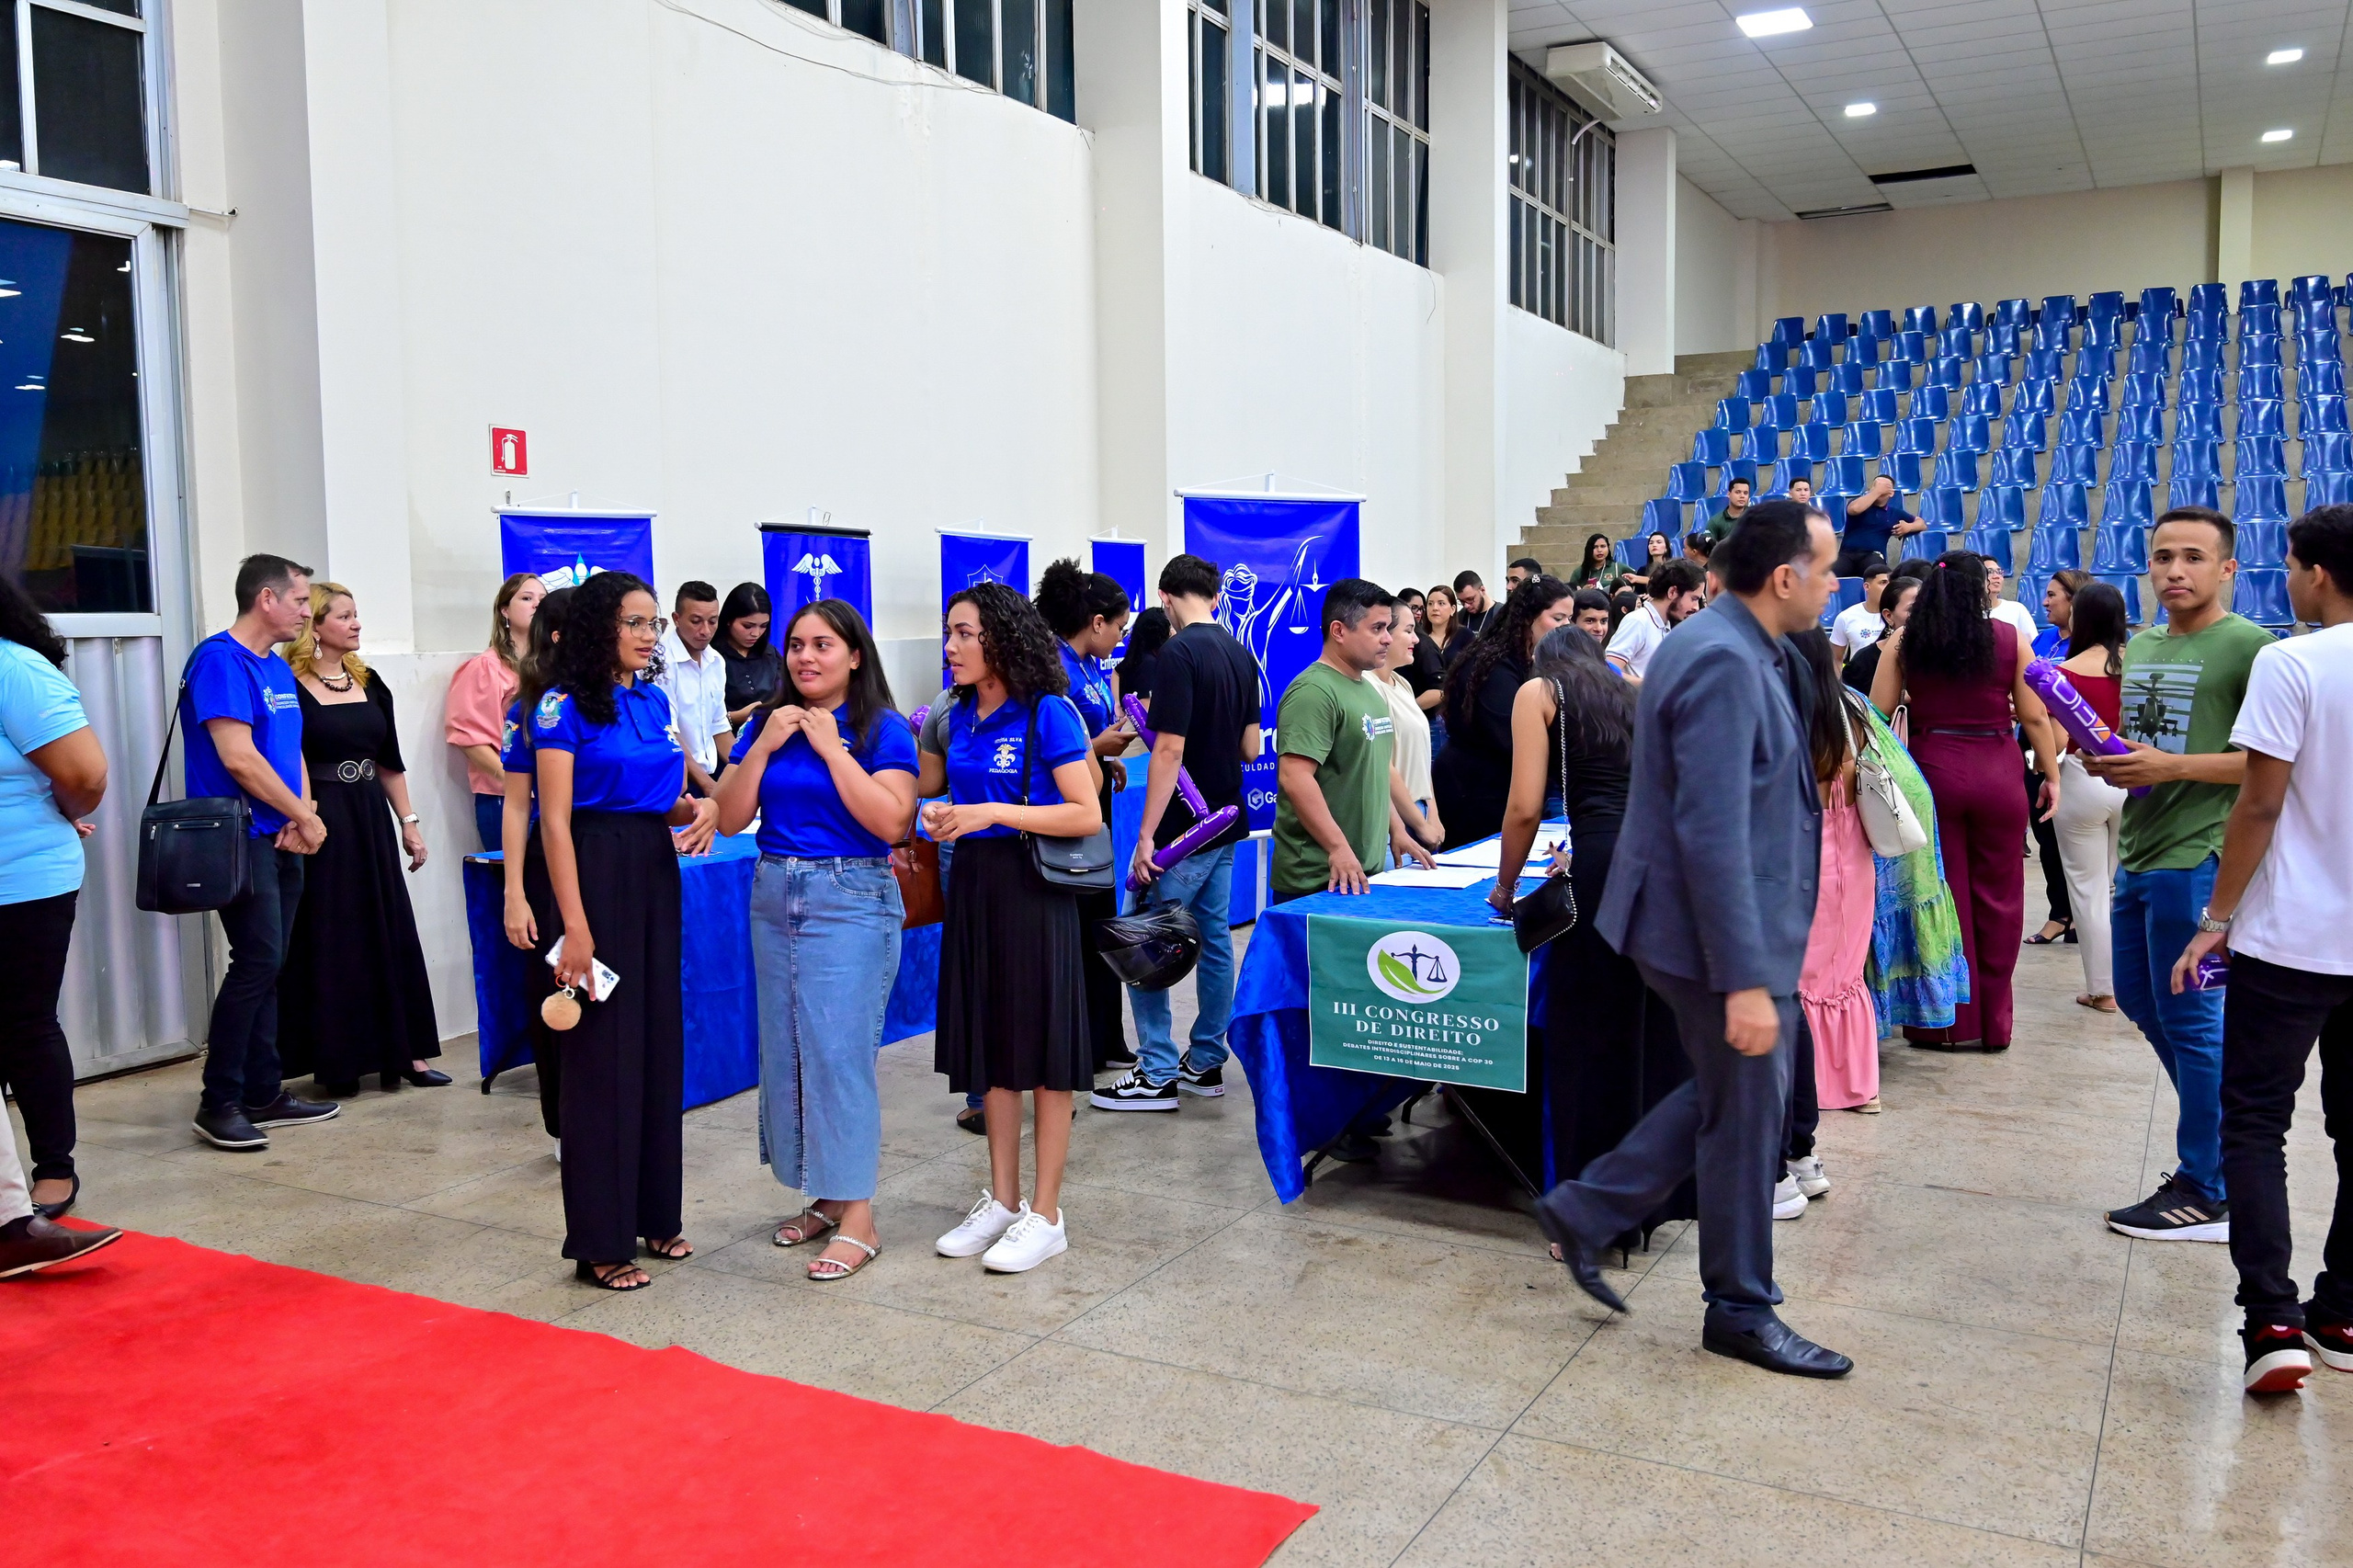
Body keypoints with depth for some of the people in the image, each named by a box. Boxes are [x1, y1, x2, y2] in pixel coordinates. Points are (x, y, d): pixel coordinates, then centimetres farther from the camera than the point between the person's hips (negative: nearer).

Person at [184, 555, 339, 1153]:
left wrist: (304, 816, -1)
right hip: (240, 838, -9)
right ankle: (219, 1104, -2)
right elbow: (239, 758, -19)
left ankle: (263, 1094, 18)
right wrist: (304, 815, -10)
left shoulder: (279, 668, 16)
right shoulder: (220, 660, -12)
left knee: (268, 967, 11)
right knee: (257, 960, -11)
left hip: (281, 839, 9)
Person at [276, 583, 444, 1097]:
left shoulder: (369, 682, 12)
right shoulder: (289, 686, -7)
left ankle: (402, 1052, 16)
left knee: (391, 934, 7)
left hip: (371, 822, 6)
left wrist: (408, 822, 11)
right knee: (328, 942, 1)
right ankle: (337, 1061, 11)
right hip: (320, 824, -6)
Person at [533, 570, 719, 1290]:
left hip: (656, 868, 7)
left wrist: (699, 807, -4)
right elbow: (555, 821, -15)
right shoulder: (564, 706, -10)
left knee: (659, 1038, 12)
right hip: (595, 871, -7)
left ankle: (653, 1212, 26)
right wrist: (575, 928, -21)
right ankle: (599, 1243, 8)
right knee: (603, 1048, -2)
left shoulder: (654, 701, 11)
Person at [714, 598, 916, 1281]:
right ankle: (824, 1195, 24)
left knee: (840, 1051, -8)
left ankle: (857, 1218, 0)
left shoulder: (883, 729, -5)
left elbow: (891, 821, -17)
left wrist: (831, 747, -16)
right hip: (774, 896, 6)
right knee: (787, 1050, 10)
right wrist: (765, 745, -9)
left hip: (851, 899, -6)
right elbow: (730, 818, 3)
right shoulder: (765, 724, 9)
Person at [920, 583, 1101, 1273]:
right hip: (972, 885, 7)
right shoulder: (960, 716, 8)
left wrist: (992, 813, -21)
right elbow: (930, 784, 25)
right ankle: (1003, 1199, 26)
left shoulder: (1047, 713, -12)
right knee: (989, 1046, 13)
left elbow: (1086, 815, -17)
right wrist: (938, 811, 5)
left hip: (1032, 889, -7)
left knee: (1042, 1051, 1)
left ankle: (1046, 1216, 11)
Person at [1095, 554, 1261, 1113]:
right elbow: (1250, 748, 11)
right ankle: (1206, 1062, 22)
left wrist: (1147, 835, -19)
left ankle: (1157, 1076, 4)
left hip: (1182, 830, -9)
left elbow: (1170, 751, -22)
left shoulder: (1178, 653, -17)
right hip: (1226, 824, 9)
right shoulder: (1241, 654, 8)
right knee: (1215, 941, 14)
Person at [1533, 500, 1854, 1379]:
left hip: (1741, 926, 10)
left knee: (1728, 1100, 22)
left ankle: (1586, 1211, 28)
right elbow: (1714, 834, -28)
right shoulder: (1726, 663, -23)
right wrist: (1745, 981, -27)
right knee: (1746, 1117, 7)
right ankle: (1741, 1313, 26)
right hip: (1720, 938, -10)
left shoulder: (1727, 647, 9)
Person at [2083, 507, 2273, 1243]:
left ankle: (2207, 1195, 9)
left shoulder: (2250, 646, -10)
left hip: (2197, 857, -8)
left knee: (2189, 1017, -2)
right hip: (2138, 851, 9)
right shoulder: (2139, 647, 14)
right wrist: (2105, 759, 3)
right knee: (2141, 1001, 17)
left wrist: (2174, 767, -22)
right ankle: (2215, 1130, 35)